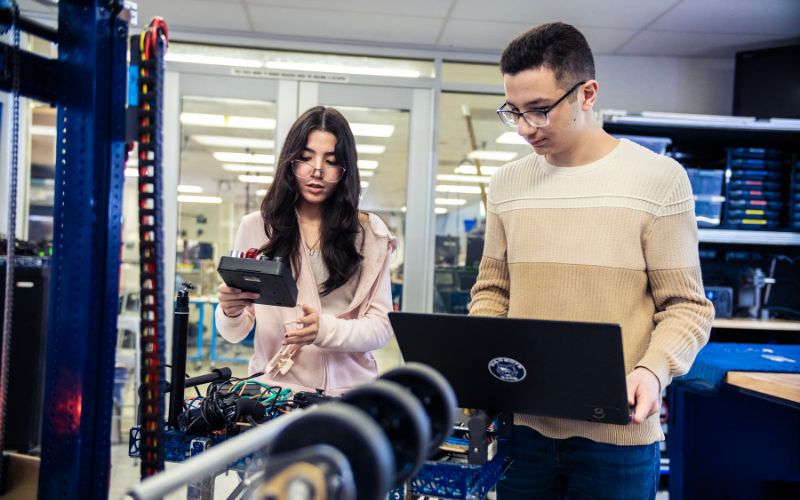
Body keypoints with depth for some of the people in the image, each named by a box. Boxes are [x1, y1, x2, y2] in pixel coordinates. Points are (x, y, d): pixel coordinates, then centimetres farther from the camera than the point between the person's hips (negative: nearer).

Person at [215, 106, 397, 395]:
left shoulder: (370, 232, 4)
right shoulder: (256, 227, 4)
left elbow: (382, 327, 0)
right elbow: (234, 333, 6)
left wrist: (325, 330, -19)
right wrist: (231, 313, -16)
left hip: (350, 388, 0)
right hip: (275, 386, 0)